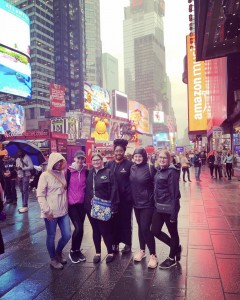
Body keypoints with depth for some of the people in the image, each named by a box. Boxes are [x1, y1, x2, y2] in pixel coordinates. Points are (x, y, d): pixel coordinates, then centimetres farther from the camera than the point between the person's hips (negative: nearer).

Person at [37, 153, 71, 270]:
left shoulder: (62, 173, 7)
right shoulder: (45, 175, -10)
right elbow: (40, 195, -12)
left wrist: (66, 205, 10)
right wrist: (46, 210, -16)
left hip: (63, 211, 6)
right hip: (51, 213, -5)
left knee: (67, 235, 10)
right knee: (51, 236, 9)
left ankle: (58, 252, 37)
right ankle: (53, 259, 30)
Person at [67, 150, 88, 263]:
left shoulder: (86, 171, 3)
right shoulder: (69, 171, -7)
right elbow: (65, 186, -3)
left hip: (82, 203, 4)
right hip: (71, 203, -3)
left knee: (80, 228, 9)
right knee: (78, 228, -9)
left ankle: (77, 250, 27)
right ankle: (72, 251, 12)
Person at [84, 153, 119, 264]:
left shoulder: (108, 173, -6)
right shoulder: (89, 173, 7)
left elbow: (114, 190, -10)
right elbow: (86, 189, 11)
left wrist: (113, 206, -14)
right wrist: (86, 203, 5)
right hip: (91, 207, 4)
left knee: (105, 230, 3)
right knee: (95, 231, 14)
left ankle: (110, 252, 21)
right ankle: (97, 253, 28)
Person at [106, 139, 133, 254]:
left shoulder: (129, 164, -5)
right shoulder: (109, 164, 5)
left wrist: (132, 195, -10)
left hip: (126, 198, -3)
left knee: (125, 221, 8)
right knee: (114, 221, 9)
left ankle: (127, 244, 22)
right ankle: (115, 243, 25)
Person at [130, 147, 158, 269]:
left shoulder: (150, 168, -13)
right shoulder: (132, 168, 3)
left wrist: (154, 199, -8)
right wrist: (132, 199, 12)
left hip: (147, 203, -5)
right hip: (136, 203, 6)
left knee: (145, 228, -7)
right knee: (140, 227, 17)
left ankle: (153, 255, 9)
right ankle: (142, 250, 34)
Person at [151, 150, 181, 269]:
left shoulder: (171, 172, -15)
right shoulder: (159, 171, 9)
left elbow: (174, 193, -17)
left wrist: (174, 213, -18)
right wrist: (155, 203, 12)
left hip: (168, 207, -8)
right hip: (158, 207, 8)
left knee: (173, 233, 10)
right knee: (155, 231, 13)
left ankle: (172, 258, 29)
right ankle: (176, 247, 33)